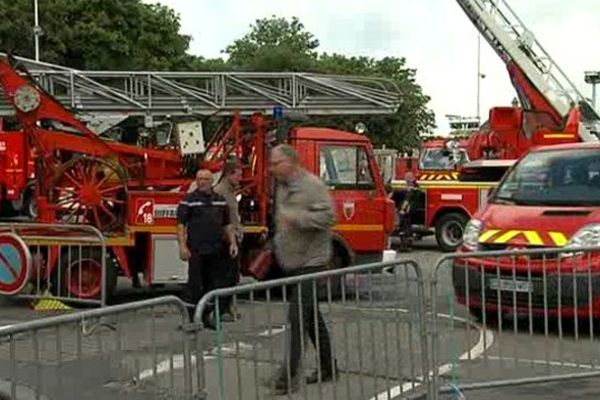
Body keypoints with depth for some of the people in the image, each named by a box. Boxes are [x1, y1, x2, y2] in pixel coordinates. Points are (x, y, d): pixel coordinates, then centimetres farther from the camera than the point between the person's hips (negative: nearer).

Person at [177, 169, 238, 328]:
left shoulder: (220, 200, 13)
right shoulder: (188, 200, -1)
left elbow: (226, 224, 19)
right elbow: (181, 224, -5)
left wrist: (232, 242, 10)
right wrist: (182, 246, -13)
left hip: (216, 250, 5)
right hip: (196, 250, -5)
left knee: (214, 284, 8)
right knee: (195, 285, -4)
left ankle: (207, 315, 19)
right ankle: (192, 318, 2)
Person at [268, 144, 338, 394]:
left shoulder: (312, 185, -13)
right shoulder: (283, 187, 14)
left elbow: (327, 216, -23)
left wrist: (296, 217, -26)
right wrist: (278, 242, 21)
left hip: (310, 262, -9)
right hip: (291, 263, 9)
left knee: (297, 316, -13)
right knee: (311, 317, 15)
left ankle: (289, 375, -12)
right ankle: (328, 366, 25)